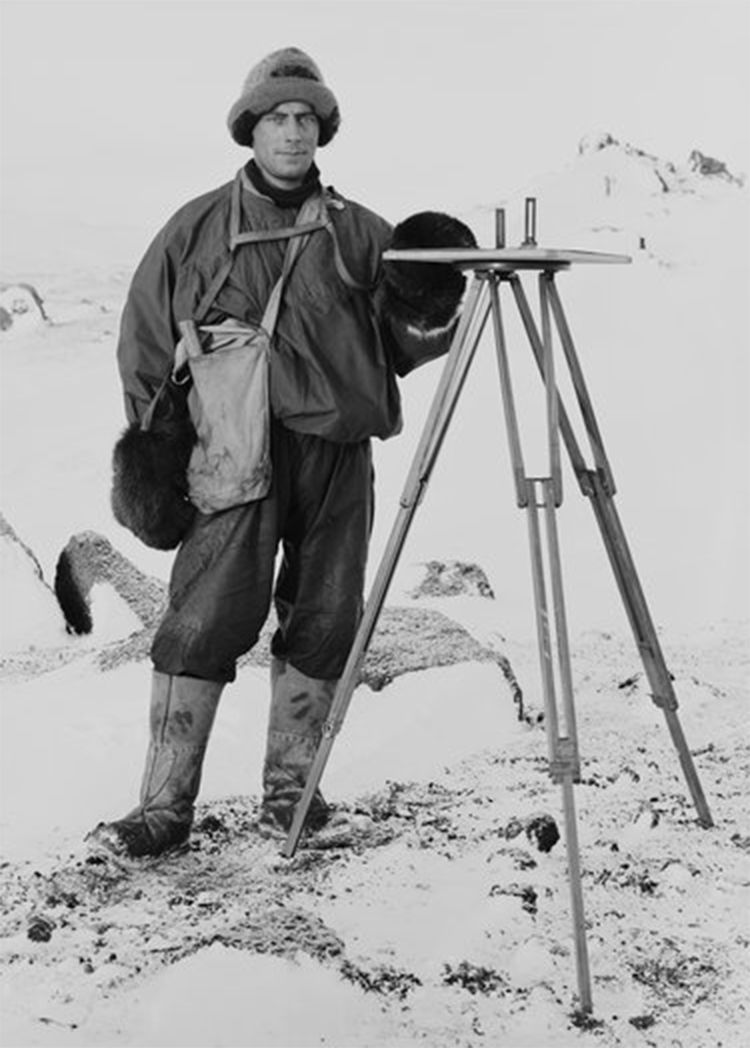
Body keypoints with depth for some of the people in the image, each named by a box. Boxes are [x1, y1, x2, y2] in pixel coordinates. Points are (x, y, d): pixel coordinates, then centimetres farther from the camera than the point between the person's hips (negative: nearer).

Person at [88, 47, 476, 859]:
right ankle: (164, 805, -4)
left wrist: (427, 310, -7)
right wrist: (154, 440, 3)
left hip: (337, 451, 3)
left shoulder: (359, 234, 12)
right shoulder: (197, 230, 8)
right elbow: (145, 342, 11)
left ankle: (290, 787, 19)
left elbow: (401, 348, 14)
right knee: (203, 621, -10)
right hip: (235, 450, -3)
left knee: (323, 622, 6)